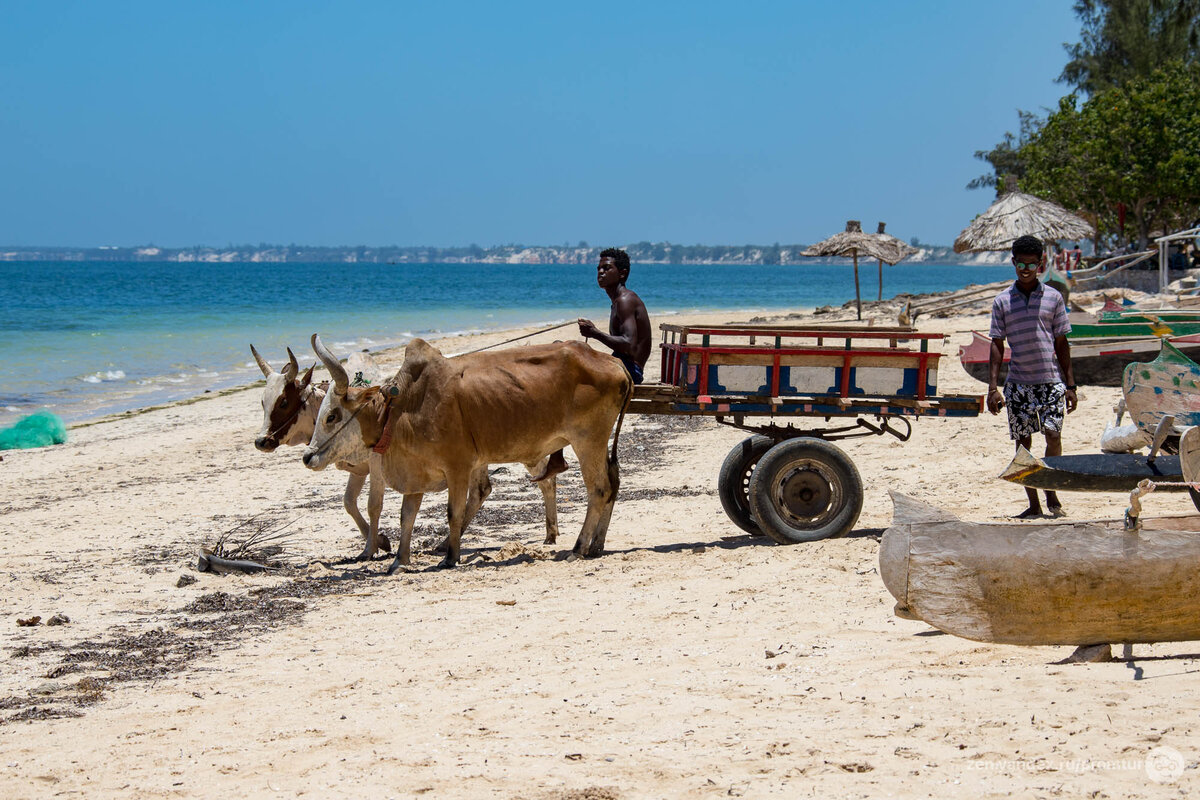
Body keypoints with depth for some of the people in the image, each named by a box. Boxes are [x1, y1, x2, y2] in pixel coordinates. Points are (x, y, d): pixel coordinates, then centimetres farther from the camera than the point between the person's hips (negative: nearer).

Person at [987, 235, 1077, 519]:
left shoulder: (1053, 297, 5)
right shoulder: (1002, 301, 5)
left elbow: (1061, 343, 8)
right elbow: (997, 345, 6)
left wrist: (1070, 385, 4)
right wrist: (993, 387, -2)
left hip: (1050, 379, -1)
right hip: (1018, 383, 1)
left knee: (1053, 435, -12)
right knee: (1023, 443, 2)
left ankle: (1052, 496, 5)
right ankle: (1033, 504, 11)